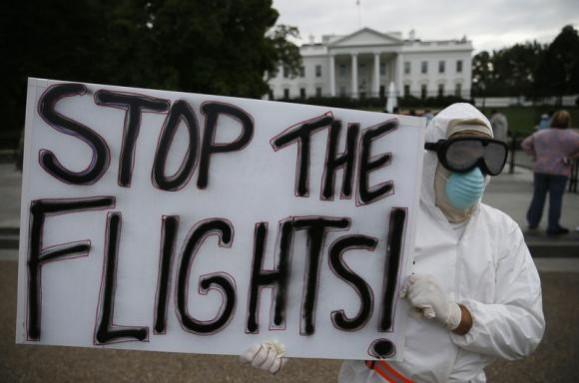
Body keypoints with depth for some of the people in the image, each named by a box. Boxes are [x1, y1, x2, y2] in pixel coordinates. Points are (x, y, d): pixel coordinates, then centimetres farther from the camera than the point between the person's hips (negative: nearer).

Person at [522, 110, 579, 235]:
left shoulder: (539, 134, 7)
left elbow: (525, 144, 13)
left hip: (540, 169, 3)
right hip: (560, 171, -3)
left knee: (538, 196, 13)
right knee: (556, 199, 2)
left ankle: (533, 222, 21)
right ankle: (553, 227, 6)